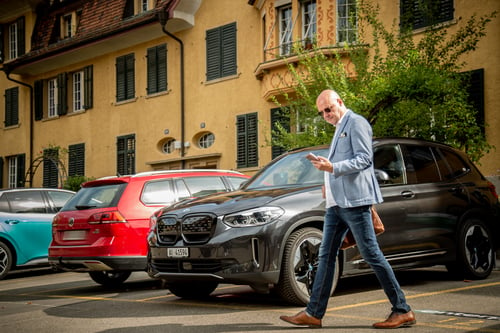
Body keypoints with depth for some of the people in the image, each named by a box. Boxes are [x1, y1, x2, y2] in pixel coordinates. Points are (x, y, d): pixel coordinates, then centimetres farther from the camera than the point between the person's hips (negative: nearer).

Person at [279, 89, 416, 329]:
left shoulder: (356, 123, -5)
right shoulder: (339, 129, 23)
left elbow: (364, 158, -15)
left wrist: (333, 167, -25)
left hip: (354, 201, -10)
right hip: (336, 203, 10)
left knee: (371, 254, -7)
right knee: (326, 256, 7)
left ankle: (403, 311, 0)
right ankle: (313, 313, 9)